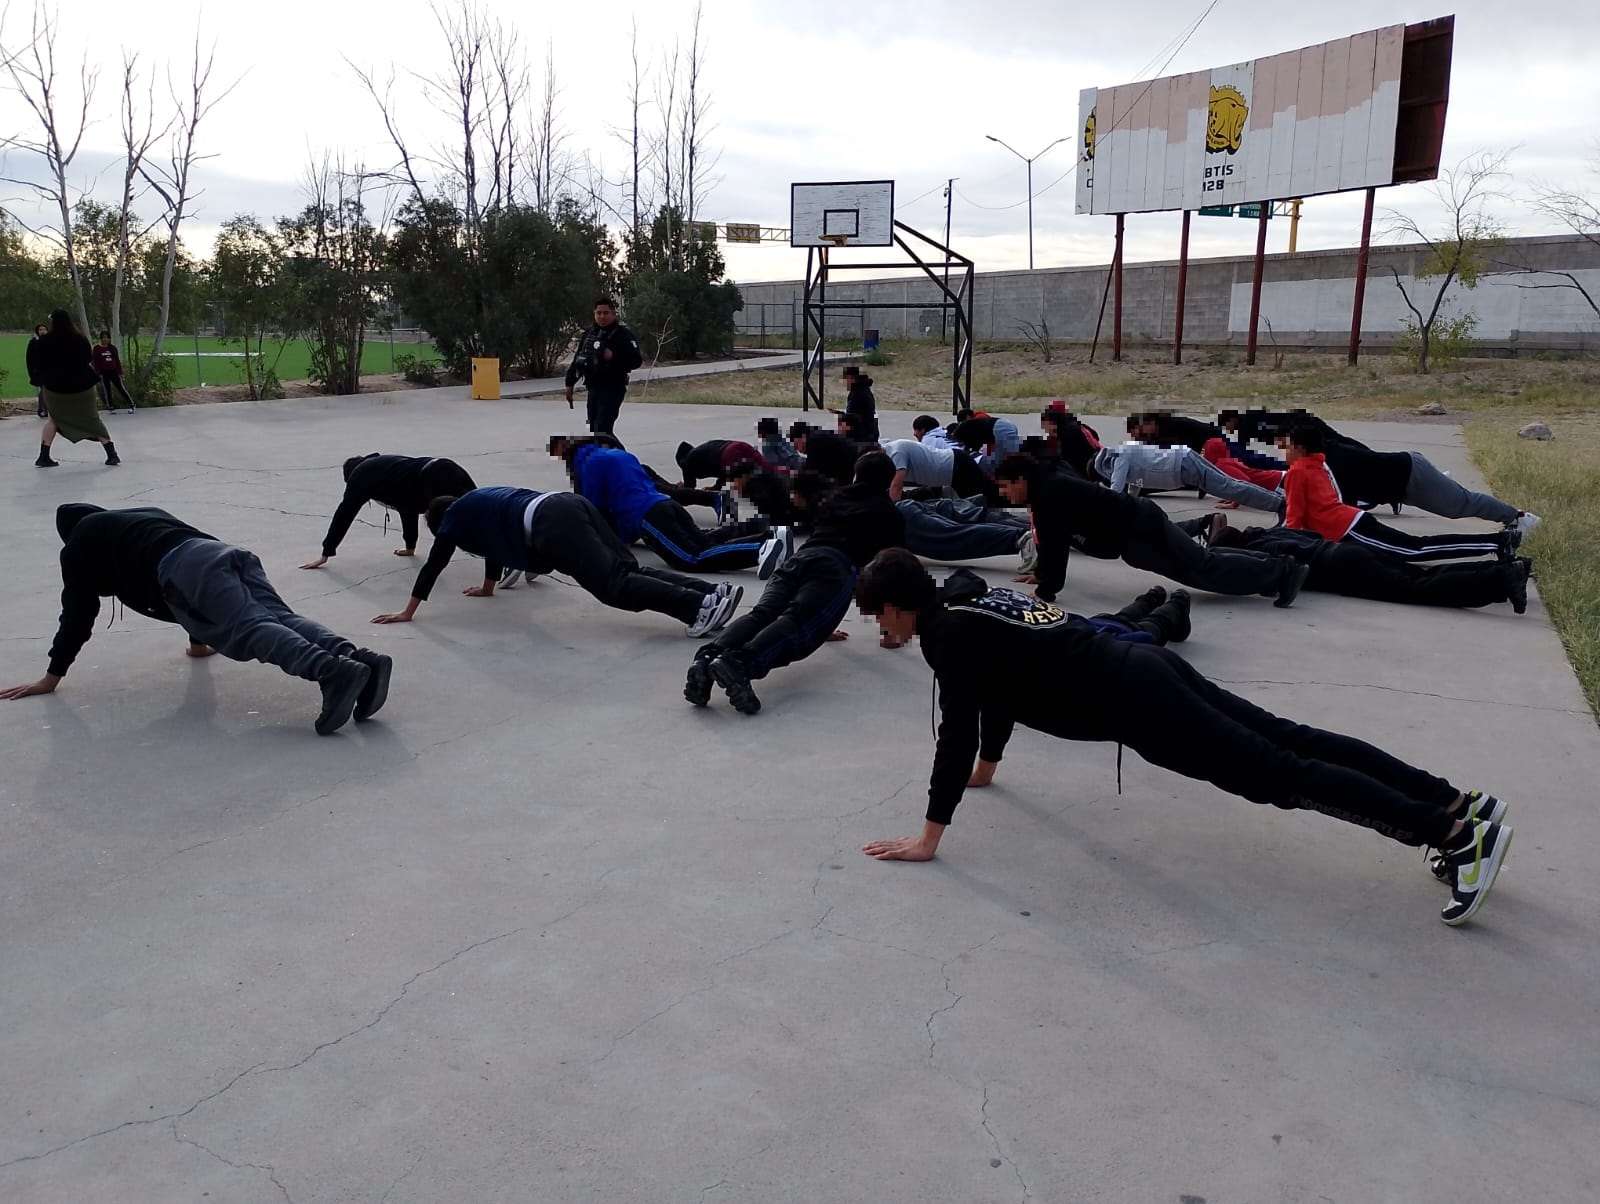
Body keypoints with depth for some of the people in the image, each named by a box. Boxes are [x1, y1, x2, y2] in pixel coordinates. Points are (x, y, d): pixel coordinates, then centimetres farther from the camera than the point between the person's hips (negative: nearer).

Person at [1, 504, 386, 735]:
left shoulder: (80, 544, 29)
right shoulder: (146, 516, 48)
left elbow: (78, 612, 27)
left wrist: (52, 677, 36)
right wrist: (199, 642, 62)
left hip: (186, 569, -7)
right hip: (226, 553, 7)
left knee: (249, 629, -24)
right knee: (278, 618, -13)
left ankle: (335, 672, -51)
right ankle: (362, 659, -40)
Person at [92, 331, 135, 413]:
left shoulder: (112, 347, 6)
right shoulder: (97, 348, -1)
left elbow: (117, 360, 9)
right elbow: (95, 361, -1)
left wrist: (120, 372, 6)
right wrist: (98, 373, -6)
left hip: (114, 371, 1)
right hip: (104, 373, -1)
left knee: (121, 388, 0)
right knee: (107, 390, 5)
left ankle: (131, 404, 4)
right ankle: (111, 407, 13)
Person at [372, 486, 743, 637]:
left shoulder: (454, 515, 20)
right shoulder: (479, 502, 41)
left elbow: (434, 564, 22)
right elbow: (494, 539, 56)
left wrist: (407, 612, 29)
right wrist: (487, 587, 70)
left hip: (552, 526, -8)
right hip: (570, 505, 8)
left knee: (614, 586, -18)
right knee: (629, 570, 1)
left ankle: (699, 607, -35)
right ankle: (713, 592, -17)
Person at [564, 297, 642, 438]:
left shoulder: (623, 334, -6)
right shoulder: (589, 333, 15)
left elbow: (636, 360, -15)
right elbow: (578, 359, 22)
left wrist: (614, 356, -25)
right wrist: (570, 383, 21)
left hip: (613, 388, -8)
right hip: (593, 388, 8)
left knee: (602, 428, -16)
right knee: (593, 428, 11)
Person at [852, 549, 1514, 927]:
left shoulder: (947, 634, -11)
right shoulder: (968, 600, 18)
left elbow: (957, 730, -16)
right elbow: (1001, 686, 31)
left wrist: (930, 836, -10)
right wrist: (985, 767, 41)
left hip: (1135, 704, -9)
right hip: (1145, 670, 9)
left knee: (1281, 776, -8)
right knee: (1288, 740, 10)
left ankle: (1459, 831, -8)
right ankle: (1456, 801, 13)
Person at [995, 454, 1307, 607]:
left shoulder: (1048, 496, -19)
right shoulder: (1048, 488, 11)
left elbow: (1054, 543, -25)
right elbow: (1054, 541, 23)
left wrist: (1045, 589, -21)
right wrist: (1042, 573, 21)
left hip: (1139, 531, -9)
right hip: (1138, 524, 9)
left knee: (1203, 568, -6)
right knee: (1202, 561, 18)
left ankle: (1281, 572, -2)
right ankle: (1275, 568, 24)